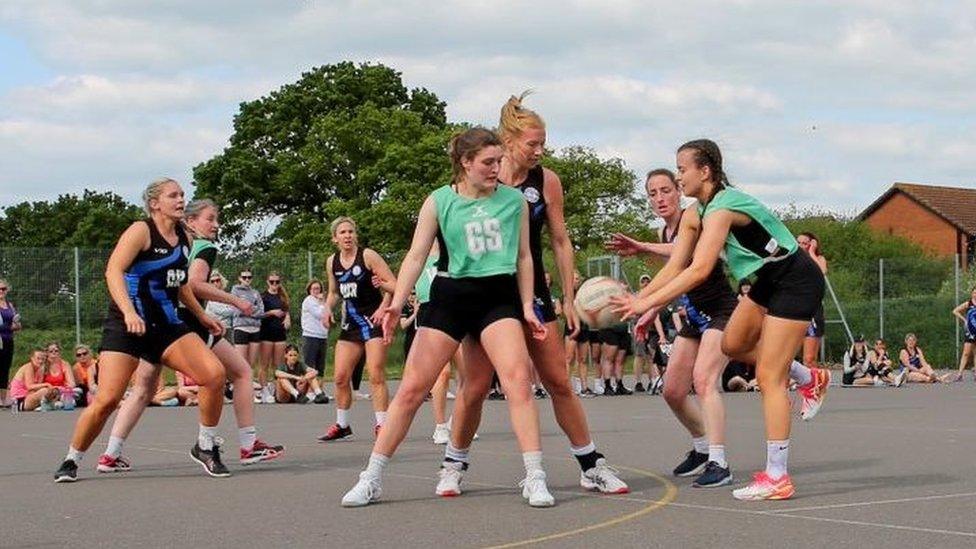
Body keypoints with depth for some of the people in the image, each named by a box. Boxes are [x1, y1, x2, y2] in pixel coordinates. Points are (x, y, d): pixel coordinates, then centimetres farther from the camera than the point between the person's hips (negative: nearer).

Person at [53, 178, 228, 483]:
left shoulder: (184, 238, 12)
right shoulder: (141, 231, -10)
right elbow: (113, 271, -23)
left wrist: (202, 317, 28)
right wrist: (129, 312, -36)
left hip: (166, 325, 6)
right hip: (126, 326, -6)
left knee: (214, 374, -13)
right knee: (106, 400, -14)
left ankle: (205, 447, 5)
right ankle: (71, 461, 8)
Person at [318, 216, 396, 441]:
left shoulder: (368, 256, -9)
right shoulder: (332, 262, 8)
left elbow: (393, 285, -10)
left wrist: (383, 307, -22)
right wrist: (328, 308, 5)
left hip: (373, 320, -6)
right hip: (350, 323, 6)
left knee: (376, 376, -11)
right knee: (340, 377, 5)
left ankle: (381, 425, -7)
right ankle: (342, 425, 19)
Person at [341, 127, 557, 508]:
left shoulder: (514, 200, 4)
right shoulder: (439, 202, 0)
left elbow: (523, 256, 11)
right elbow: (416, 255, -3)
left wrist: (527, 307, 6)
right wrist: (397, 302, -16)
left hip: (498, 295, 1)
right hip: (450, 295, -1)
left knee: (518, 377, -20)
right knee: (413, 387, -3)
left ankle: (535, 479, -15)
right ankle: (372, 479, 5)